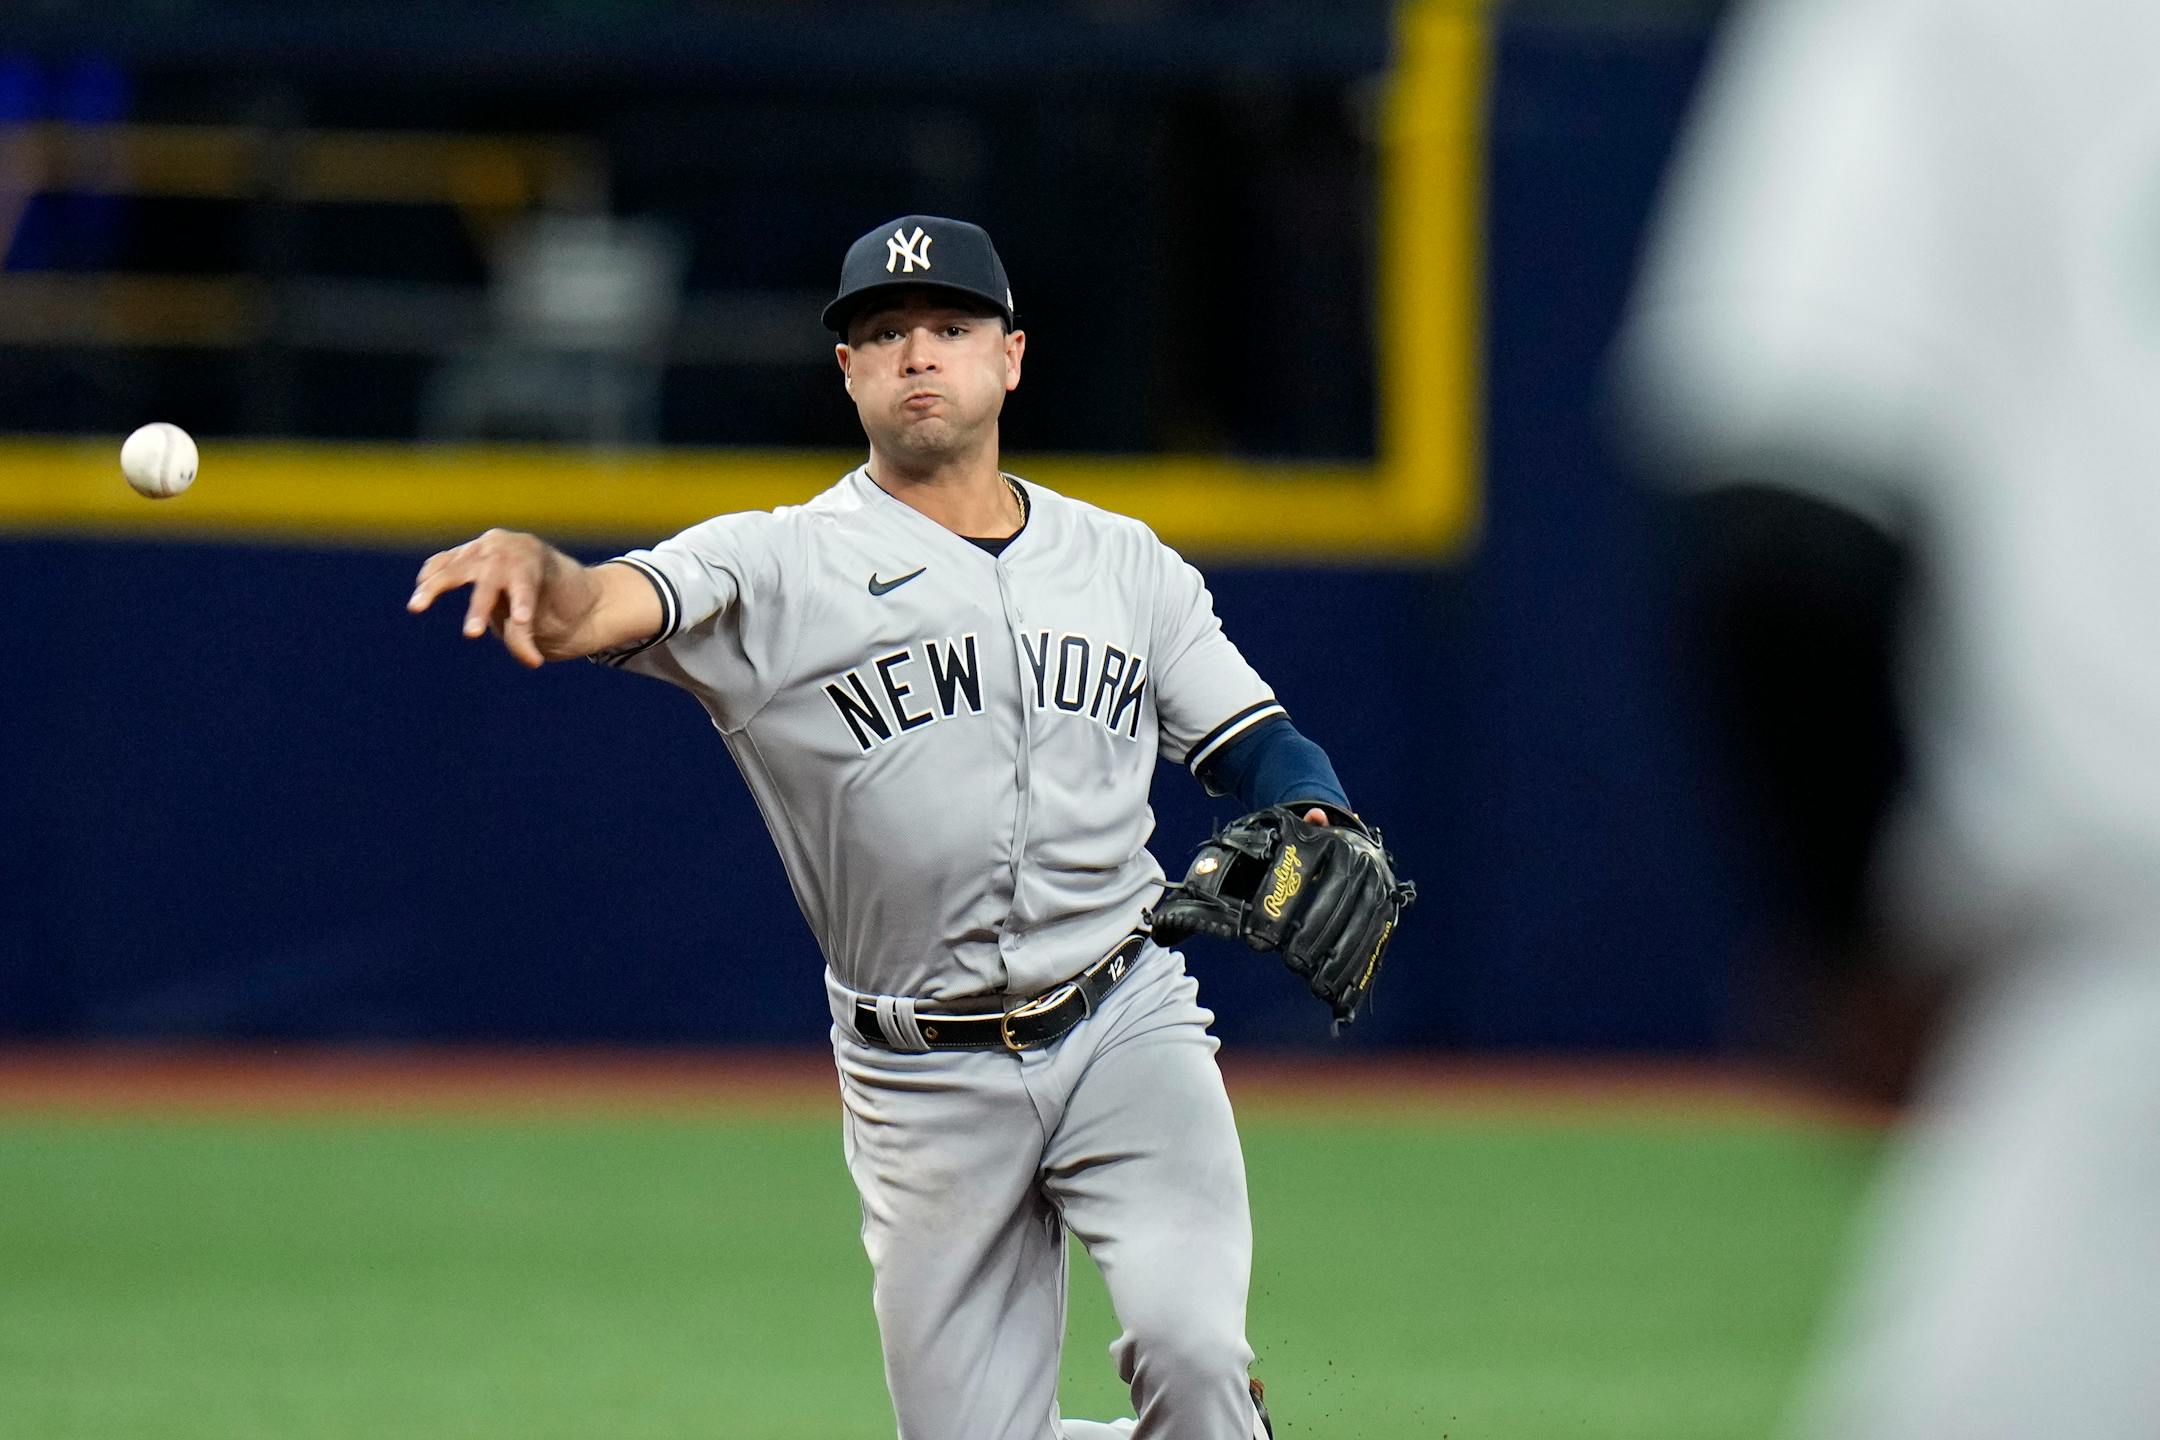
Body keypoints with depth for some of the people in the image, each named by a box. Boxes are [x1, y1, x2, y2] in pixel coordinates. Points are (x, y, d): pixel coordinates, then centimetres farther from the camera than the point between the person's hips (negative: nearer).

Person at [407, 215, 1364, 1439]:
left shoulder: (1123, 562, 11)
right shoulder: (780, 566, -2)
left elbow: (1263, 750, 13)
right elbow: (610, 608, -19)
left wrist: (1322, 838, -11)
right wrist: (531, 566, -44)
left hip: (1125, 1027, 1)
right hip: (926, 1087, 0)